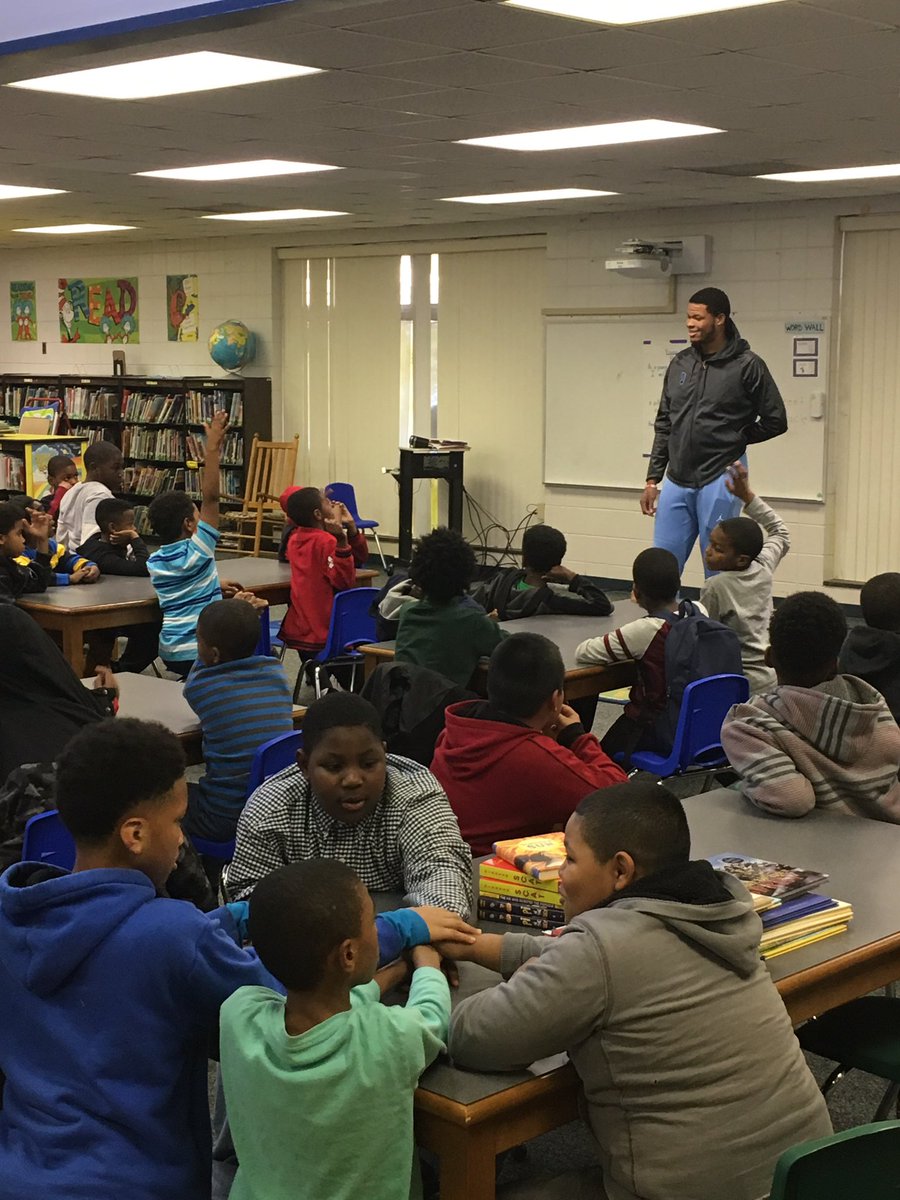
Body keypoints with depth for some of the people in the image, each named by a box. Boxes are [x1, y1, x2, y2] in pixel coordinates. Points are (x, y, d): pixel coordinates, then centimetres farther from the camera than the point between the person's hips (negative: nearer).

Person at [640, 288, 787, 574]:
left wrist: (731, 441, 1)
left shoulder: (747, 365, -7)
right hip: (676, 483, 5)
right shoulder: (680, 364, 9)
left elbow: (775, 421, -4)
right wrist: (653, 478, 9)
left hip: (720, 482, -5)